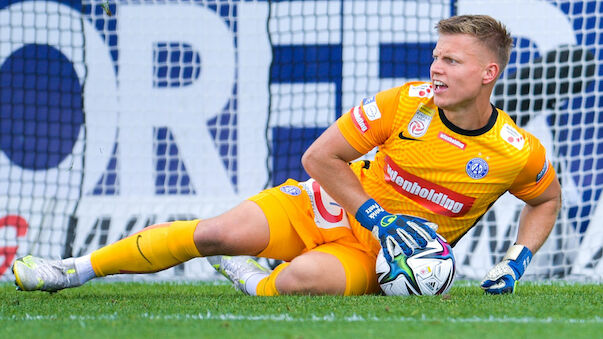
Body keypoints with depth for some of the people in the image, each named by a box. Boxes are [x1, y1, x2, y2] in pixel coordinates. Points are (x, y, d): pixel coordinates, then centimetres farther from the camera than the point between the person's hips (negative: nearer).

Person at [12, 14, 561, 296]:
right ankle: (75, 269, -6)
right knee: (222, 231, -19)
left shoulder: (517, 153, -14)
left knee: (305, 276, -36)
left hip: (375, 258, -2)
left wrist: (517, 261, -5)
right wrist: (377, 217, -16)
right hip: (334, 204, 2)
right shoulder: (407, 103, -14)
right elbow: (320, 157, -7)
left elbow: (548, 199, 10)